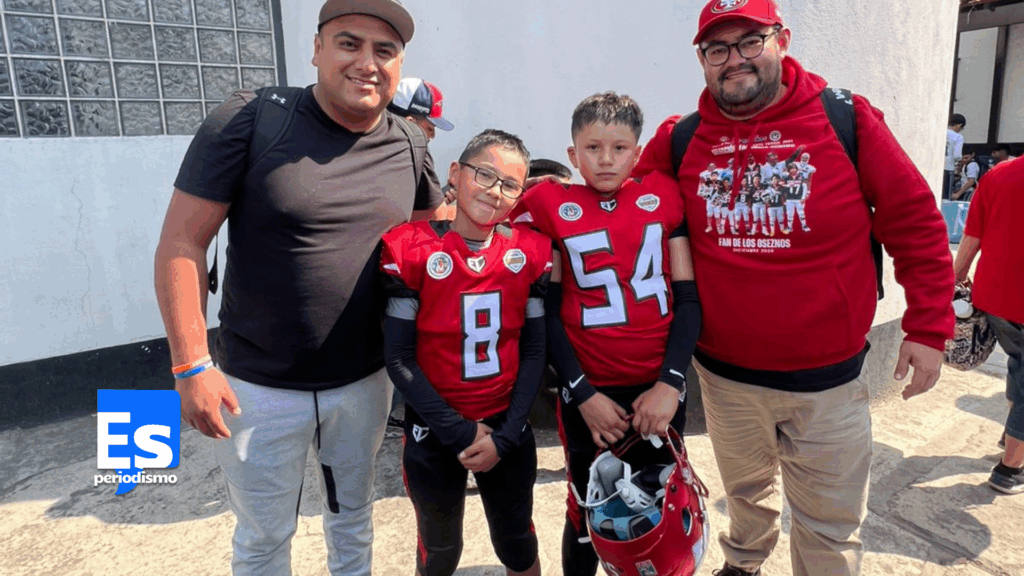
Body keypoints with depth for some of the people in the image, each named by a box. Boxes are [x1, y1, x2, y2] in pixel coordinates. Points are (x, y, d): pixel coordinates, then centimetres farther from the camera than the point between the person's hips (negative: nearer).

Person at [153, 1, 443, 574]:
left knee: (354, 516, 24)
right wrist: (192, 366, -15)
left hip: (365, 381, 3)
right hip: (258, 388, -3)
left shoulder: (408, 145, -2)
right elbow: (182, 243, -12)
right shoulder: (249, 120, -13)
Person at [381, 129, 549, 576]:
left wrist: (505, 436, -9)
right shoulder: (412, 249, -15)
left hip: (507, 430, 2)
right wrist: (459, 432, -14)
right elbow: (399, 357, -12)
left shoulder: (530, 252, -7)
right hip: (434, 433, -2)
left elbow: (533, 352, -2)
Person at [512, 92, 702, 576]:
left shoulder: (663, 196, 2)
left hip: (660, 391, 1)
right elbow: (547, 314, -3)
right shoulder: (551, 206, -2)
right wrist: (582, 395, -7)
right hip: (588, 394, -1)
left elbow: (688, 298, 1)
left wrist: (671, 383, -8)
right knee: (589, 514, 13)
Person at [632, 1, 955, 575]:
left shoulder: (848, 119, -8)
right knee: (746, 489, 26)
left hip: (829, 377, -2)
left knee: (830, 524, 12)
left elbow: (917, 221, -4)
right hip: (724, 374, 2)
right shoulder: (680, 140, -3)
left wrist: (929, 326, -6)